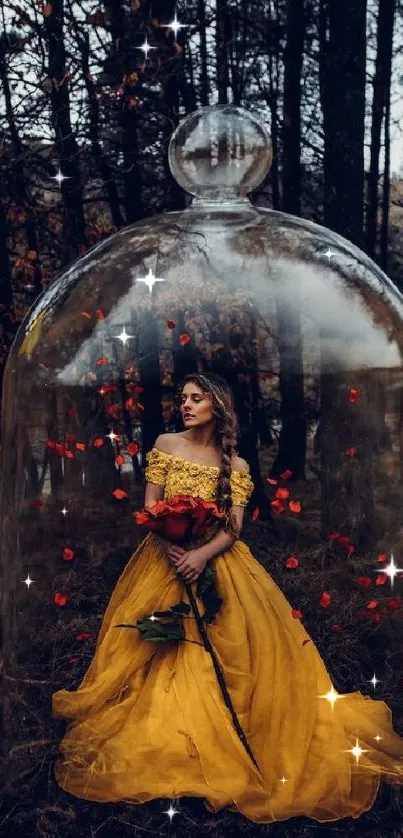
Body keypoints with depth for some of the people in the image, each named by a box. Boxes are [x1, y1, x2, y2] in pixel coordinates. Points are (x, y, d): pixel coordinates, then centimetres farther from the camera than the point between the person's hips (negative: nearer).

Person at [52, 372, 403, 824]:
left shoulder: (235, 464, 0)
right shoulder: (165, 444, 2)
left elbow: (233, 527, -7)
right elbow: (150, 508, -2)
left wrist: (201, 554, -24)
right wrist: (174, 550, -18)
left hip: (217, 562, 0)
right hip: (166, 558, 1)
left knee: (227, 645, -10)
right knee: (163, 652, -1)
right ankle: (167, 733, 14)